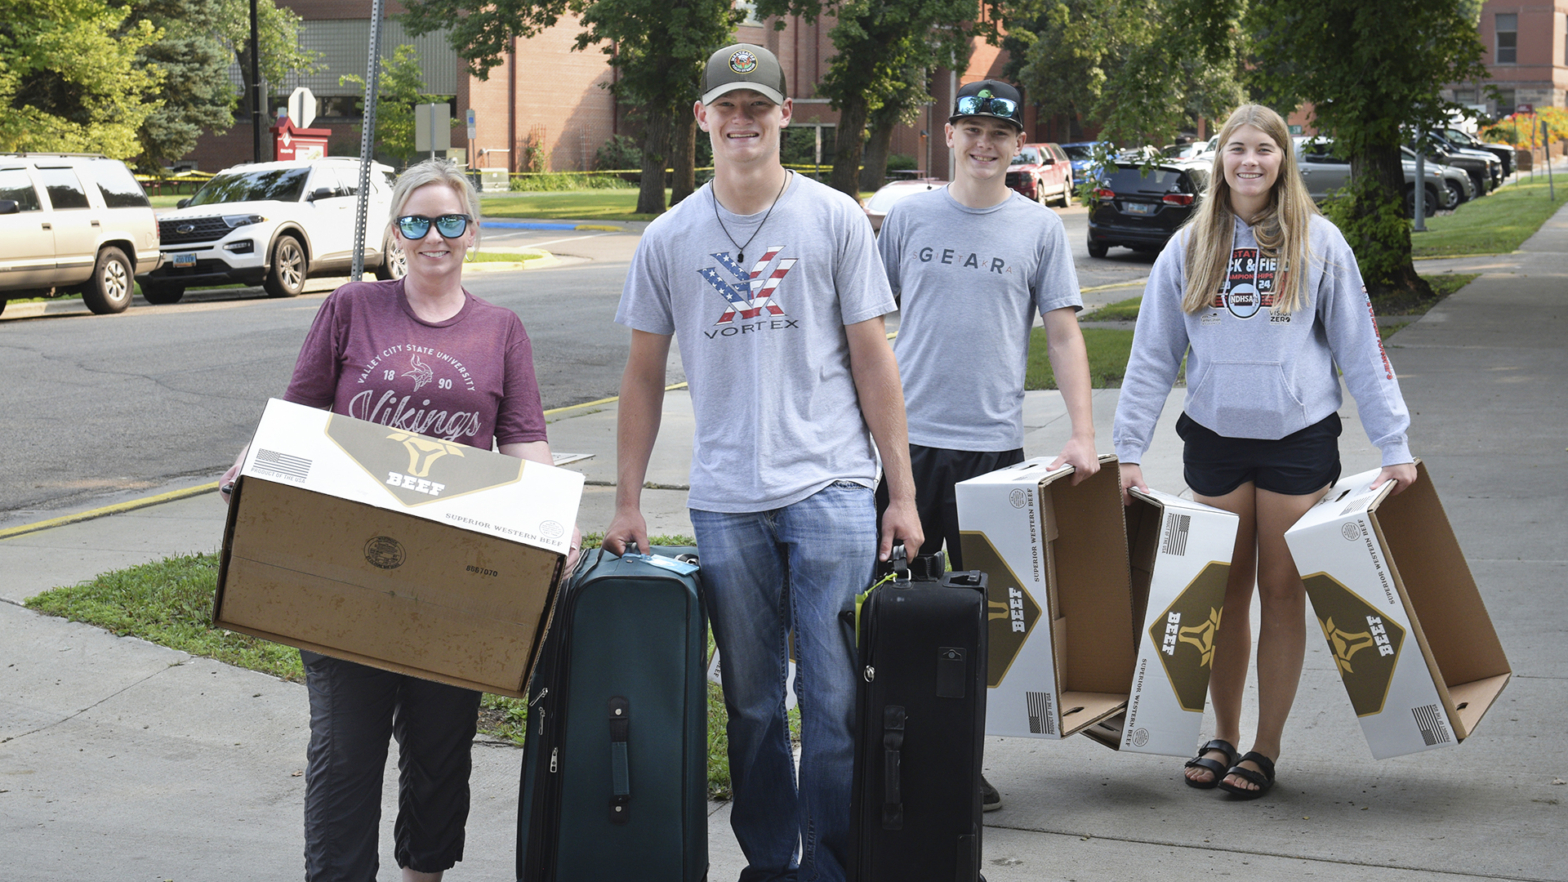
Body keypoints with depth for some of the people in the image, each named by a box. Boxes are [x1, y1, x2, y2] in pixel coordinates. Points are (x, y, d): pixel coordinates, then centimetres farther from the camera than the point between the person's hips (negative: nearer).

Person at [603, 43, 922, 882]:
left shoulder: (834, 220, 3)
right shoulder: (670, 238, 7)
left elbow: (873, 361, 3)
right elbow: (644, 376, 12)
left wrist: (902, 493, 0)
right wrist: (627, 503, 8)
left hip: (830, 489, -2)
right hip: (724, 499, 2)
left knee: (835, 699, -5)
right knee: (752, 703, 8)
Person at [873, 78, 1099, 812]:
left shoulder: (1040, 228, 5)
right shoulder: (910, 216, 7)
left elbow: (1064, 334, 3)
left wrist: (1082, 435, -6)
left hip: (992, 442, 0)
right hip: (905, 434, 0)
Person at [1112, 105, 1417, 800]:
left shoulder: (1318, 242, 0)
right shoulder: (1190, 247, 5)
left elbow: (1361, 349, 0)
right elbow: (1152, 355, 6)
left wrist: (1393, 446, -5)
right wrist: (1128, 449, -1)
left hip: (1298, 437, -2)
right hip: (1215, 438, 2)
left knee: (1282, 593, 2)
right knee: (1225, 593, 8)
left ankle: (1266, 749, 10)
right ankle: (1222, 736, 21)